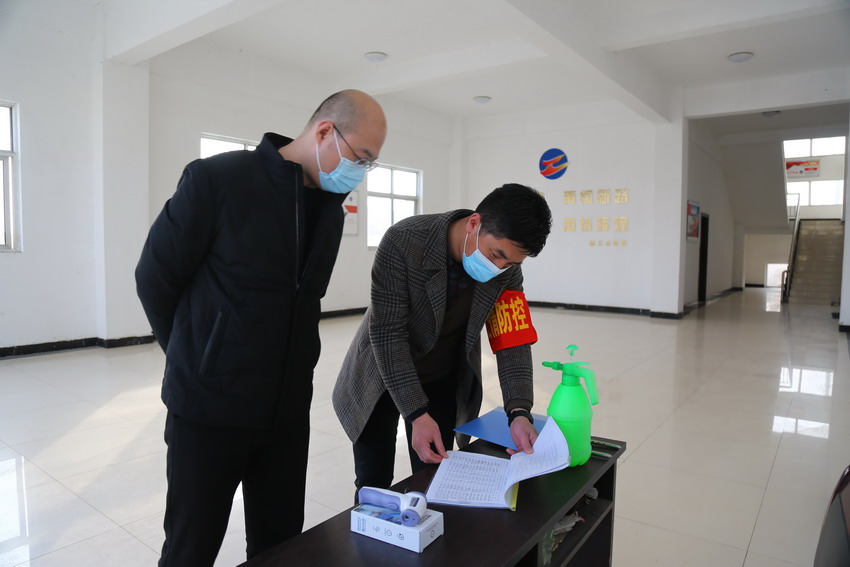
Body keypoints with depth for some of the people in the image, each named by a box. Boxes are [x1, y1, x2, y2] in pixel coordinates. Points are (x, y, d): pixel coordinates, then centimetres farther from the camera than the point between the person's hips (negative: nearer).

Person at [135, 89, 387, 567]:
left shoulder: (331, 207, 5)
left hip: (288, 410, 5)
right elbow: (155, 278, -6)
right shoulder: (217, 179, -14)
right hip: (209, 408, -5)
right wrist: (202, 363, 4)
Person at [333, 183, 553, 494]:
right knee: (373, 486, 7)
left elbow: (512, 340, -12)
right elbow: (387, 332, -26)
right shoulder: (404, 241, -28)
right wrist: (417, 414, -28)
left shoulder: (507, 269, -14)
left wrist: (519, 412, -26)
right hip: (383, 378, -3)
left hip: (444, 385, 3)